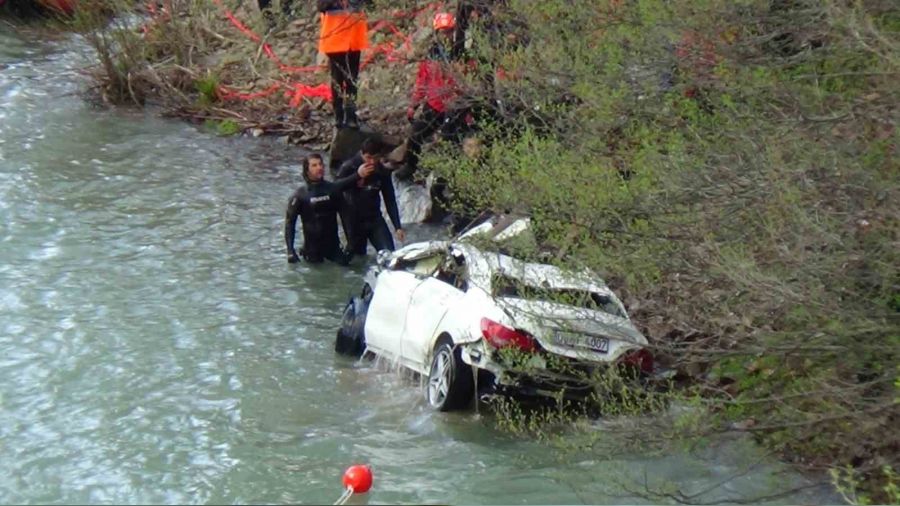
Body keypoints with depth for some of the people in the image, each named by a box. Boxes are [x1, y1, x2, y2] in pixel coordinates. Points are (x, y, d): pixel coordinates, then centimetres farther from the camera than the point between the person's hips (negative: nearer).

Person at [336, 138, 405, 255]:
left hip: (375, 219, 3)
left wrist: (398, 227, 1)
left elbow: (390, 200, 6)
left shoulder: (382, 171, 1)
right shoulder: (347, 168, -10)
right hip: (354, 221, -3)